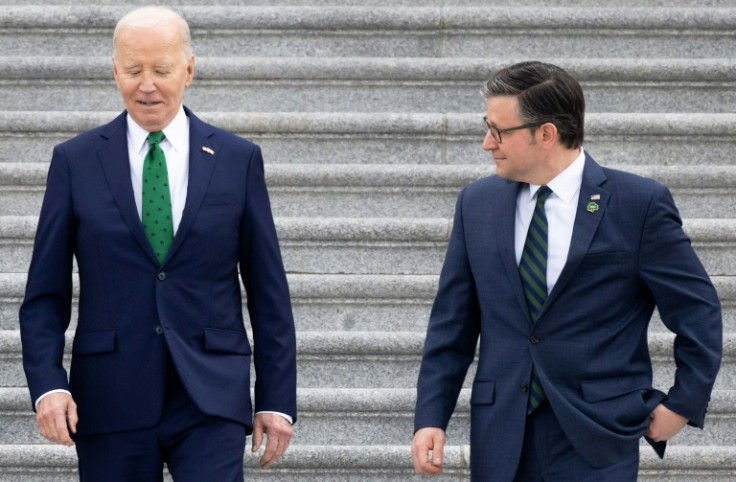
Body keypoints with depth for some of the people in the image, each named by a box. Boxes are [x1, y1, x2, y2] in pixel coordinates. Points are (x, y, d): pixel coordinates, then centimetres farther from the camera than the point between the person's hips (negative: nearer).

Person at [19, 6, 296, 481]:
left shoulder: (239, 160, 6)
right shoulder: (75, 161, 5)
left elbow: (269, 293, 8)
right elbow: (45, 293, 5)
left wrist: (277, 400, 3)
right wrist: (47, 384, -10)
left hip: (210, 402, -1)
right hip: (110, 402, 1)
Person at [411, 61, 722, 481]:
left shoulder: (640, 205, -5)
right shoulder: (477, 204, 8)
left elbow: (698, 314, 2)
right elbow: (452, 325, 10)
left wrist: (684, 403, -1)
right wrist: (431, 418, 2)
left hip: (594, 445, -4)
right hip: (500, 441, 4)